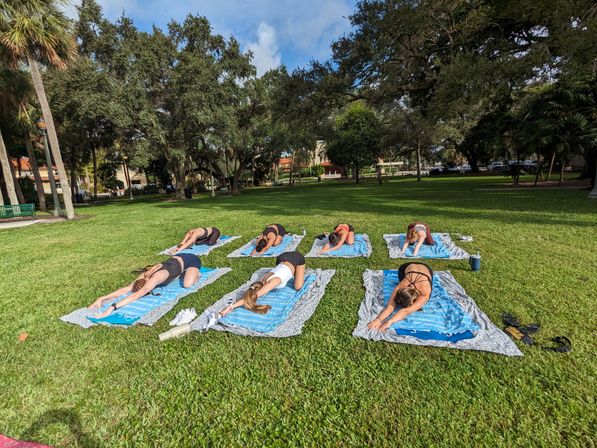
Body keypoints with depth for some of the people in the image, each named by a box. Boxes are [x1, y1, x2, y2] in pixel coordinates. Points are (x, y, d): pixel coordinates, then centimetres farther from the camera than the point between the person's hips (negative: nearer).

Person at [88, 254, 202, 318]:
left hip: (189, 259, -8)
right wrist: (102, 298, -24)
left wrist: (112, 308, -51)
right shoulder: (145, 276, -16)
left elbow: (135, 296, -46)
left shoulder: (155, 279, -39)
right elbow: (126, 289, -17)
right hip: (177, 258, 8)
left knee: (187, 284, -27)